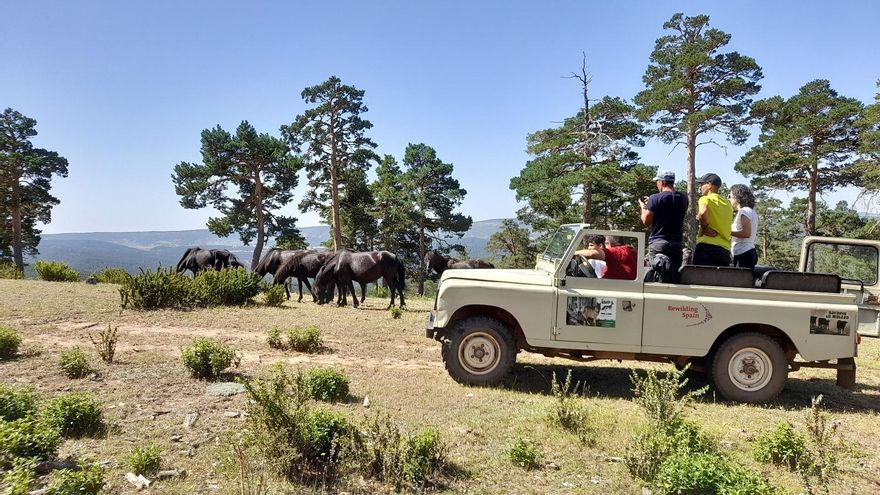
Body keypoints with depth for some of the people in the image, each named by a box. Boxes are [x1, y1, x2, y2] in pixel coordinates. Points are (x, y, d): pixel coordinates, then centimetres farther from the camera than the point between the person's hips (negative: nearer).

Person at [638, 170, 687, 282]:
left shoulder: (655, 198, -8)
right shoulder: (683, 198, 9)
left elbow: (646, 221, -5)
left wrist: (643, 207, 14)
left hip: (657, 243, -5)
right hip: (677, 244, 5)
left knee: (657, 279, -6)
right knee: (674, 279, 9)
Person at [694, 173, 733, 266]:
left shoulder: (705, 199, 0)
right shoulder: (728, 204, 22)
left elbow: (703, 212, -22)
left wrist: (705, 228, -10)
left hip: (707, 246, -7)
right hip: (725, 249, 7)